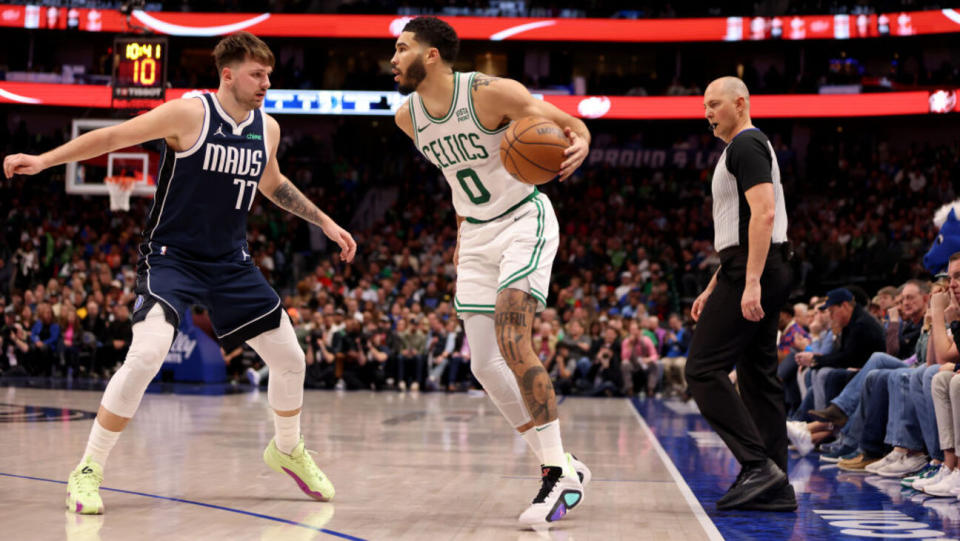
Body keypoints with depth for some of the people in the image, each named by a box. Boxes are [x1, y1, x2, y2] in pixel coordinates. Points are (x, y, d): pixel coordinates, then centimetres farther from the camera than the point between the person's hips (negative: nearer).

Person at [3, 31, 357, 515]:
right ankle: (87, 471, -13)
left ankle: (287, 449, 35)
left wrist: (324, 222, 25)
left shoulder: (268, 129, 3)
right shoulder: (189, 115, -15)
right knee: (146, 354, -27)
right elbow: (113, 136, -13)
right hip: (171, 257, -6)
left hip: (230, 262, 6)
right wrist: (44, 159, -22)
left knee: (289, 358, 7)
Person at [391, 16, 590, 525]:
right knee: (484, 365, 2)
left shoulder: (491, 92, -19)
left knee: (511, 340, -24)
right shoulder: (408, 117, 1)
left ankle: (559, 474, -17)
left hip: (524, 221, -7)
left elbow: (572, 125, -15)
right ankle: (562, 465, 14)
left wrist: (579, 145, -38)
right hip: (477, 236, 7)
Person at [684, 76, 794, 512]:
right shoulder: (747, 148, 25)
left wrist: (751, 282, -27)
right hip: (755, 275, 11)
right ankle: (775, 488, 10)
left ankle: (758, 465, -15)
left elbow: (763, 213, -21)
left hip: (754, 272, -11)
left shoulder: (746, 145, -8)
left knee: (704, 369, -11)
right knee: (758, 378, 9)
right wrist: (713, 289, 27)